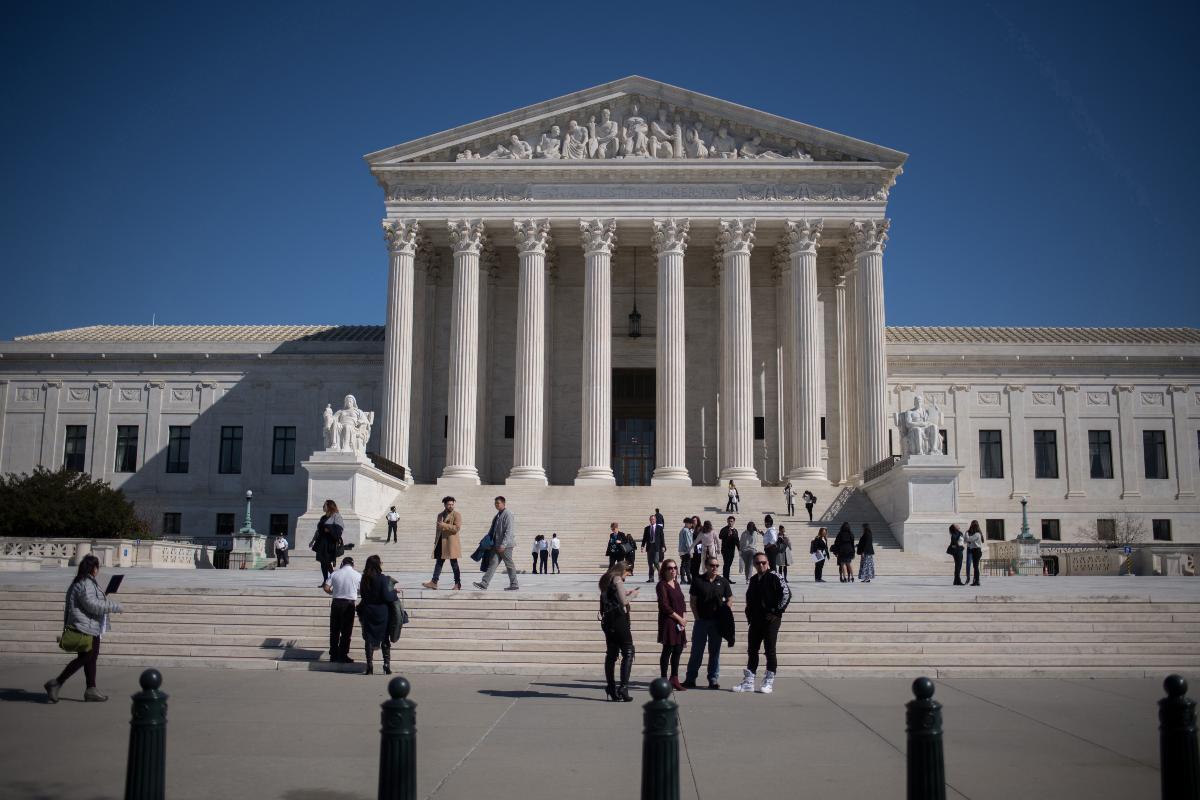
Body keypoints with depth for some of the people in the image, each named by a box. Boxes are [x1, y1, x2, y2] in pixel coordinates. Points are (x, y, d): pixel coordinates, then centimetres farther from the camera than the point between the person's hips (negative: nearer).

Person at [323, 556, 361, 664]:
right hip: (349, 604, -2)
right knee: (346, 631, 5)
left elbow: (326, 588, -4)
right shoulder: (357, 575, -1)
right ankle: (343, 656, 6)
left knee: (334, 630, 11)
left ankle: (333, 655, 16)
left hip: (336, 603, 2)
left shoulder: (335, 574, 2)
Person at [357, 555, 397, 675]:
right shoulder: (382, 578, -16)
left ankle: (369, 666, 6)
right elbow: (387, 597, -19)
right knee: (385, 639, 9)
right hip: (382, 613, -3)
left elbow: (362, 593, 10)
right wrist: (394, 591, -2)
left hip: (367, 612, 3)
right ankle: (387, 665, 8)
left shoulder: (364, 579, 0)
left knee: (369, 639, 8)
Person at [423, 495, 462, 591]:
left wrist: (444, 525, -20)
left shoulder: (456, 515, -4)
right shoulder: (440, 515, 15)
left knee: (454, 563, -1)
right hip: (441, 542, 6)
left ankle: (458, 584, 5)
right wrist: (436, 541, 17)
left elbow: (457, 528, -16)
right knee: (439, 562, 6)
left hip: (451, 543, -6)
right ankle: (434, 582, 8)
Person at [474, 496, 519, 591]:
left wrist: (503, 544, -24)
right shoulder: (498, 515, 16)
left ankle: (514, 585, 11)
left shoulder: (508, 514, -12)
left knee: (509, 564, 1)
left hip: (506, 545, -8)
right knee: (493, 563, 0)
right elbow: (492, 529, 22)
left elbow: (509, 531, -19)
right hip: (497, 544, 8)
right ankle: (484, 584, -6)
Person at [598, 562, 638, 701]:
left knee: (611, 654, 10)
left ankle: (611, 688, 10)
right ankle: (623, 687, -16)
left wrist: (626, 593, 21)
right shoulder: (617, 579, -9)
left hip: (607, 620, 9)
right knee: (628, 653, -6)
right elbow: (623, 601, -14)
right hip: (619, 619, -8)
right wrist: (632, 595, 2)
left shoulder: (606, 580, 16)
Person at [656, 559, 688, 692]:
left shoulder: (676, 584, 15)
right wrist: (679, 618, -12)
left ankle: (674, 679, 18)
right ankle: (664, 680, 4)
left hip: (680, 622, 7)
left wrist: (684, 617, -1)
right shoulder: (662, 585, -9)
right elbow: (664, 606, -15)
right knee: (668, 650, -4)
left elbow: (682, 602, 15)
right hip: (668, 622, -7)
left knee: (678, 649, 9)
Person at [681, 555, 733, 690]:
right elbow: (693, 601, 0)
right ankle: (690, 679, 9)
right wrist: (697, 617, -6)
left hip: (717, 622, 2)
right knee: (696, 651, 3)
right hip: (701, 621, -2)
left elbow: (729, 599, 11)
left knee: (715, 652, 7)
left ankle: (713, 680, 15)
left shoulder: (723, 582, 4)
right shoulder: (698, 581, -2)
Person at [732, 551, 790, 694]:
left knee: (770, 650, -2)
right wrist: (749, 614, 14)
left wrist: (776, 612, -13)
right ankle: (748, 682, 14)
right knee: (752, 650, 8)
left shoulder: (774, 577, -6)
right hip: (755, 620, 7)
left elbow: (786, 593, -13)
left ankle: (769, 682, 6)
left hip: (771, 619, -7)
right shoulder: (753, 580, 14)